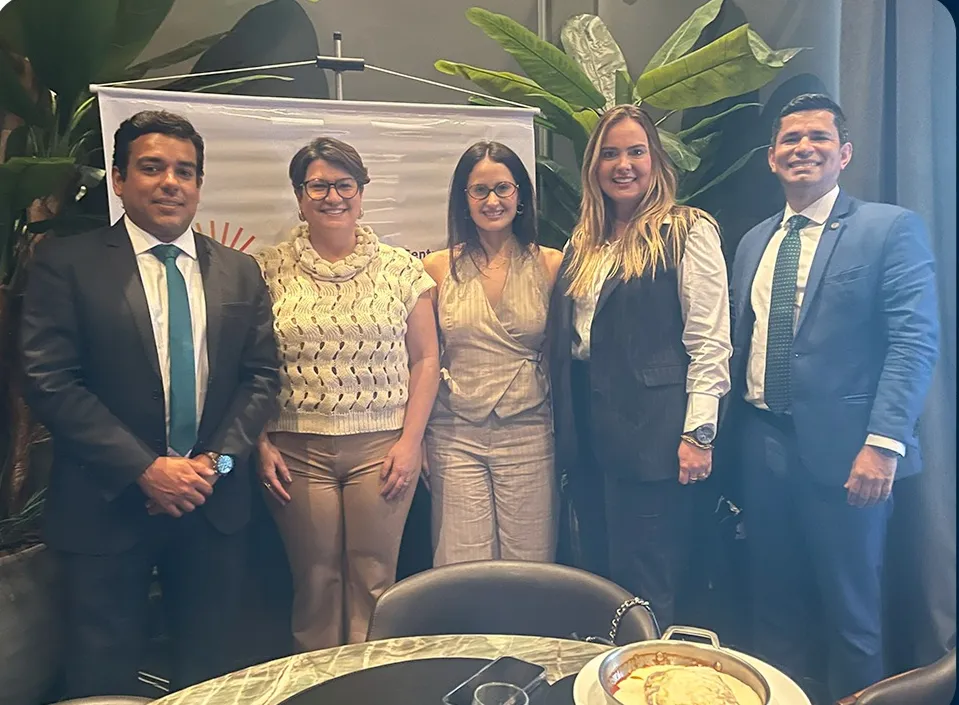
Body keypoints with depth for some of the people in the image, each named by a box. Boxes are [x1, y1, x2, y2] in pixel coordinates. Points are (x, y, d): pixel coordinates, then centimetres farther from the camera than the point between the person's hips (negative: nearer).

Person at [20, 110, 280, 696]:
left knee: (210, 671, 15)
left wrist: (217, 460, -9)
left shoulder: (240, 271, 7)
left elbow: (262, 375, 5)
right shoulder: (66, 263, -4)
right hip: (108, 504, -2)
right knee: (104, 679, 12)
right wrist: (146, 468, -15)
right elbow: (49, 381, -10)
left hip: (215, 501, 3)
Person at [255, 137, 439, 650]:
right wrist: (260, 444, -1)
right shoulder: (269, 271, 3)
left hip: (382, 447, 0)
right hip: (297, 451, 0)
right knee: (315, 580, 8)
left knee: (375, 580, 5)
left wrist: (411, 440, -2)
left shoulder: (401, 269, 4)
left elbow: (425, 358, 5)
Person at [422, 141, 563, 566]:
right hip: (455, 436, 1)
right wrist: (417, 440, 4)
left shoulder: (550, 265, 2)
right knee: (460, 575, 5)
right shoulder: (438, 268, 4)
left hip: (528, 435, 0)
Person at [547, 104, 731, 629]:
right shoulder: (583, 243, 15)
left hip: (651, 434, -6)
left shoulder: (687, 231, -3)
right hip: (586, 429, 7)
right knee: (599, 575, 16)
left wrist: (698, 432, -14)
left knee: (646, 589, 2)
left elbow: (709, 341, -9)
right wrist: (565, 428, 12)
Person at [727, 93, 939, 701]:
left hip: (842, 448, -5)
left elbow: (915, 341, -11)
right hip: (763, 444, 5)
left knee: (851, 609, 9)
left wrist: (883, 441, -20)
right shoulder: (754, 242, 14)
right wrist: (732, 434, 9)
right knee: (774, 604, 16)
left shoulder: (891, 228, -3)